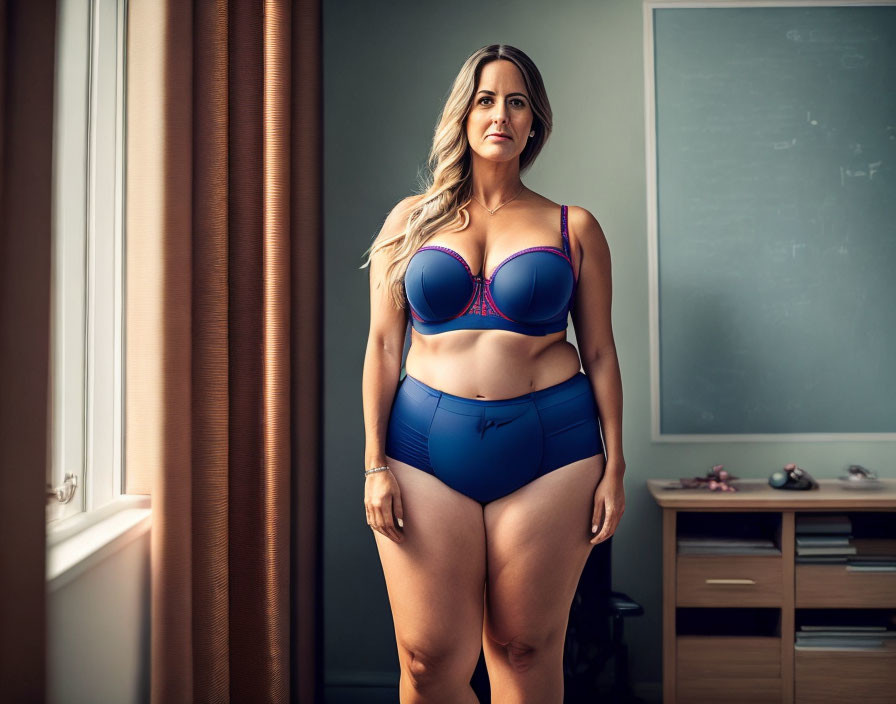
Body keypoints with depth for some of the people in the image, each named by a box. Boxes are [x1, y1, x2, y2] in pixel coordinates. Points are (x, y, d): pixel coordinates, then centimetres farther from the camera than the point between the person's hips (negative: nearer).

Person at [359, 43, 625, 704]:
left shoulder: (573, 227, 7)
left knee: (525, 649, 6)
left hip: (548, 449, 0)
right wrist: (375, 463, 1)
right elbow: (383, 345, 6)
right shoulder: (411, 220, 9)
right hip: (428, 446, 1)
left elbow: (600, 352, 7)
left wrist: (614, 467, 3)